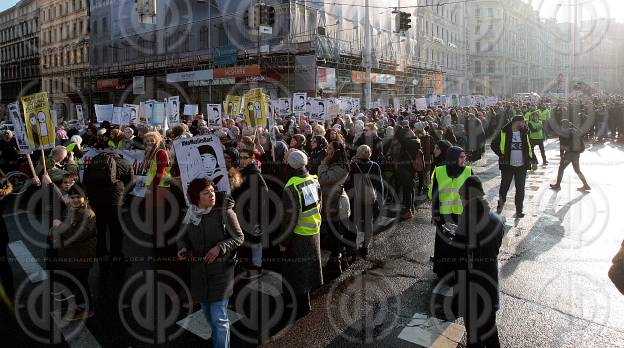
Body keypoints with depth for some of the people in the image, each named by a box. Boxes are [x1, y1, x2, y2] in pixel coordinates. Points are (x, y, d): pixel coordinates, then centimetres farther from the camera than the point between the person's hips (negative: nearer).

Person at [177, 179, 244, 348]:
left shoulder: (224, 212, -15)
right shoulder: (192, 214, -4)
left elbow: (239, 237, -8)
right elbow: (182, 237, 10)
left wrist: (220, 247, -21)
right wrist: (183, 248, -11)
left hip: (220, 270, -5)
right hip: (198, 270, 5)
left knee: (218, 317, -3)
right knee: (207, 313, 22)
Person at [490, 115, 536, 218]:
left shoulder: (524, 133, 7)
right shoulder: (504, 133, -6)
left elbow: (528, 148, 14)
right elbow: (493, 145, -2)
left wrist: (532, 160, 3)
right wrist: (502, 156, -10)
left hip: (521, 166, 3)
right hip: (507, 165, -3)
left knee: (520, 189, 5)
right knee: (504, 186, 8)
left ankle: (519, 210, 13)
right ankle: (500, 205, 30)